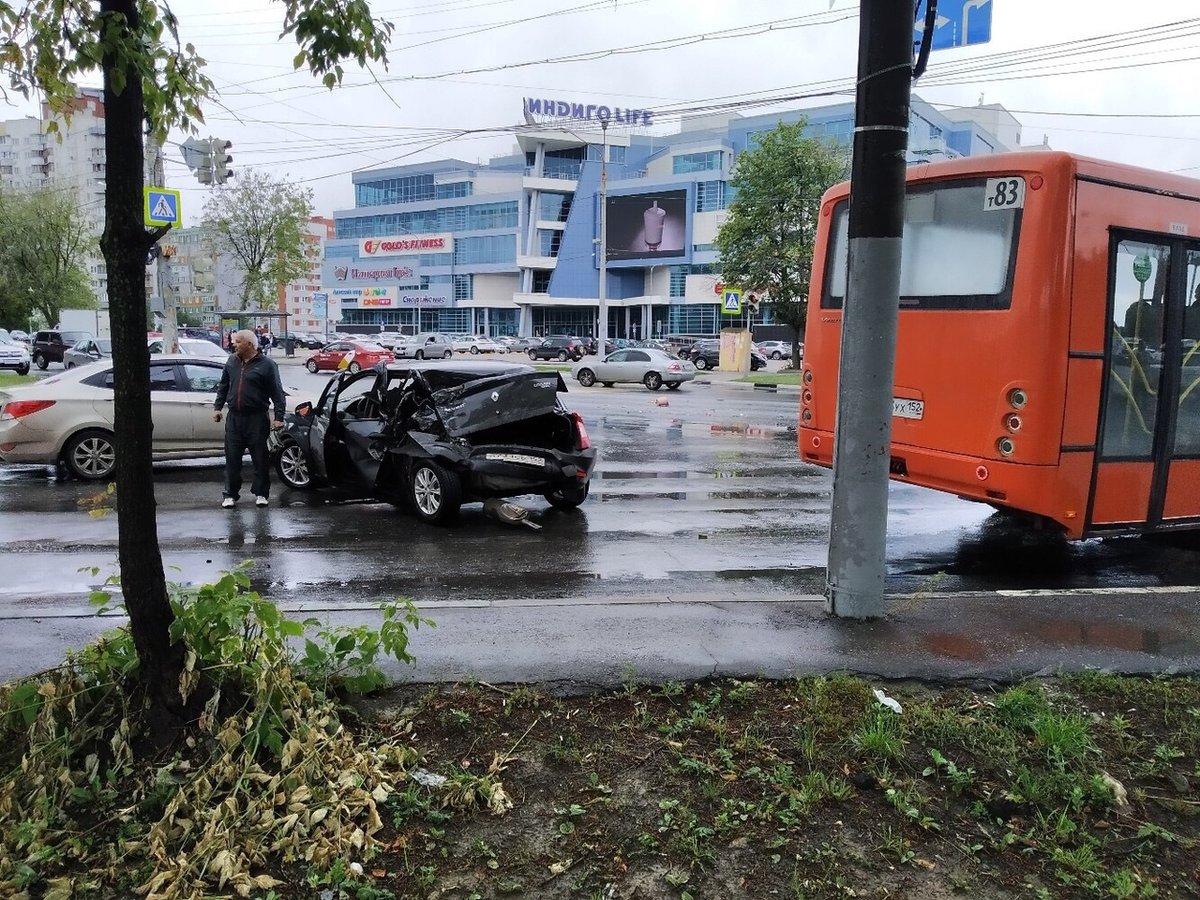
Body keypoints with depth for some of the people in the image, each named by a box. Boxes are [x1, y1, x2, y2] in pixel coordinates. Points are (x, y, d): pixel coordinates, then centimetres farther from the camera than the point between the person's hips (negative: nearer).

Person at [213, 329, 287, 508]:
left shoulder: (266, 364, -5)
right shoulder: (232, 362, 11)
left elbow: (277, 392, -6)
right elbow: (223, 386, 21)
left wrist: (278, 416, -11)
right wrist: (217, 407, 16)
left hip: (257, 419, -4)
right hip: (234, 418, 4)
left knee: (260, 459, 3)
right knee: (232, 459, 6)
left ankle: (261, 493, 15)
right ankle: (230, 494, 14)